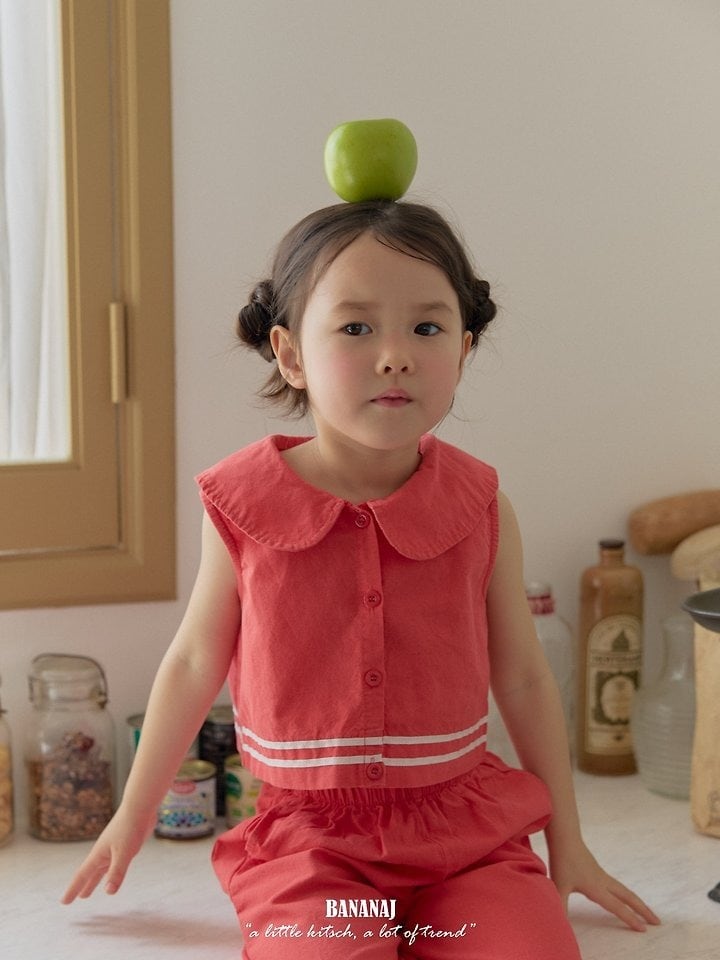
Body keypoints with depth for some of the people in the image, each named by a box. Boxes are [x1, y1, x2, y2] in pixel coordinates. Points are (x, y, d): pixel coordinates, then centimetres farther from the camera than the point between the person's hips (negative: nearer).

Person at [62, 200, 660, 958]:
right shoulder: (243, 507, -8)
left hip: (464, 824, 3)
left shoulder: (479, 509, -4)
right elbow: (192, 666, 7)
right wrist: (134, 814, 16)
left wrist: (566, 841, 14)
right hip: (309, 835, -2)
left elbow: (522, 678, 8)